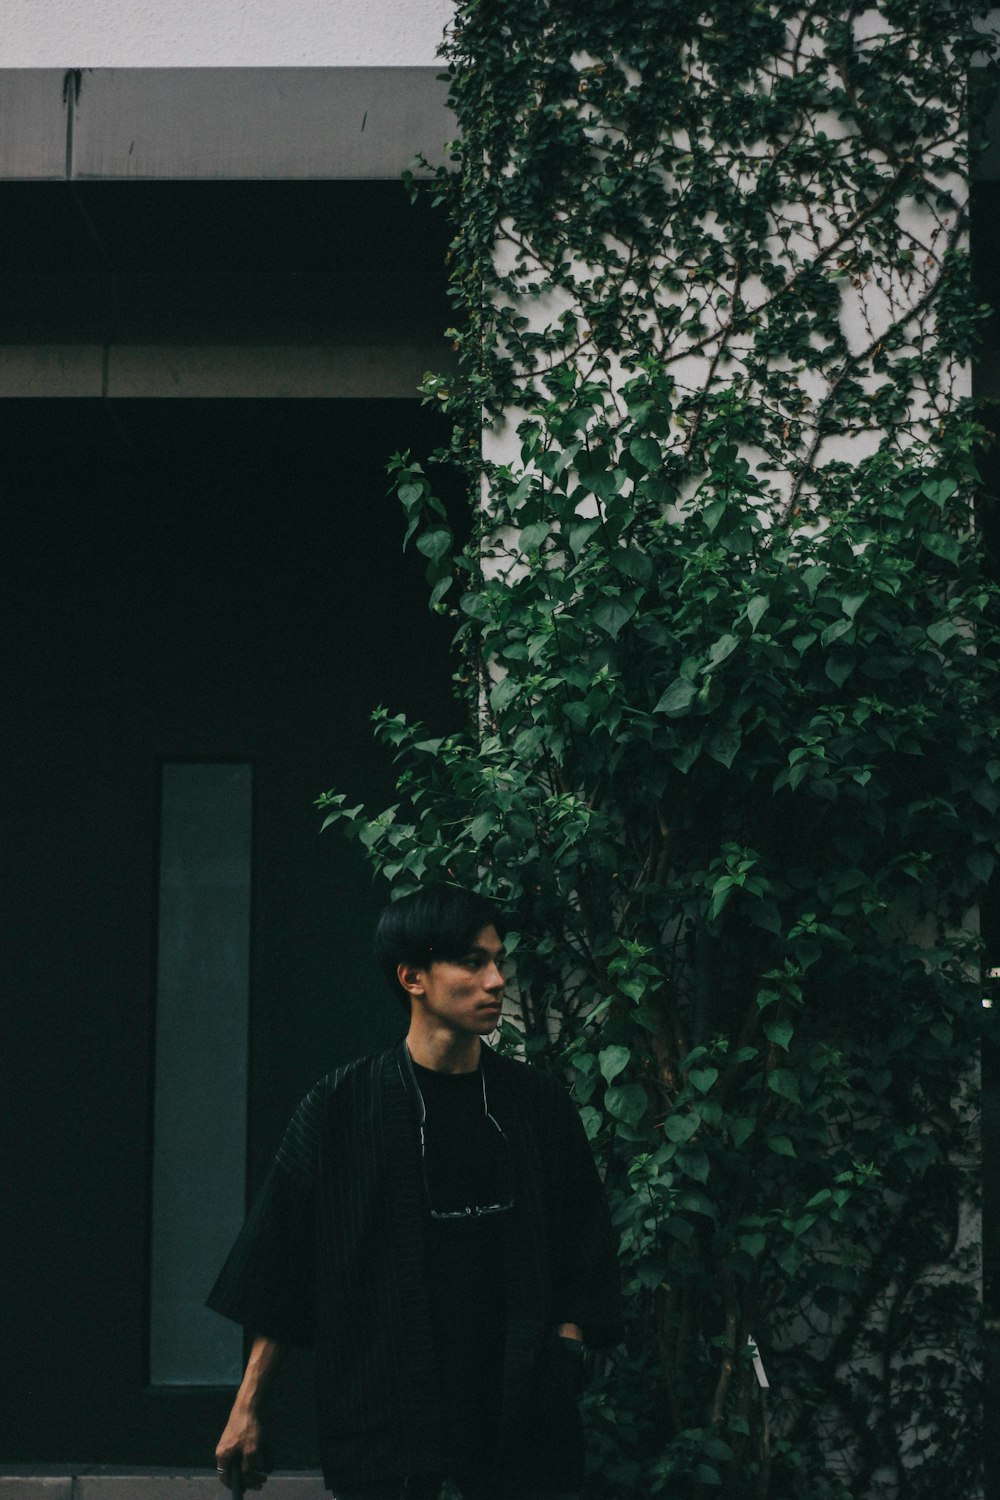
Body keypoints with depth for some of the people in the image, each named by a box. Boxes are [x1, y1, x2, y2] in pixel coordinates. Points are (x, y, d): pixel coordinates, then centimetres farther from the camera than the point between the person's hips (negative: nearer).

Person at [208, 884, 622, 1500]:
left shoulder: (540, 1103, 6)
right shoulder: (343, 1107, -1)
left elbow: (584, 1258, 9)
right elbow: (280, 1266, 2)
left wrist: (565, 1350, -6)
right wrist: (247, 1408, 1)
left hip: (516, 1415, 2)